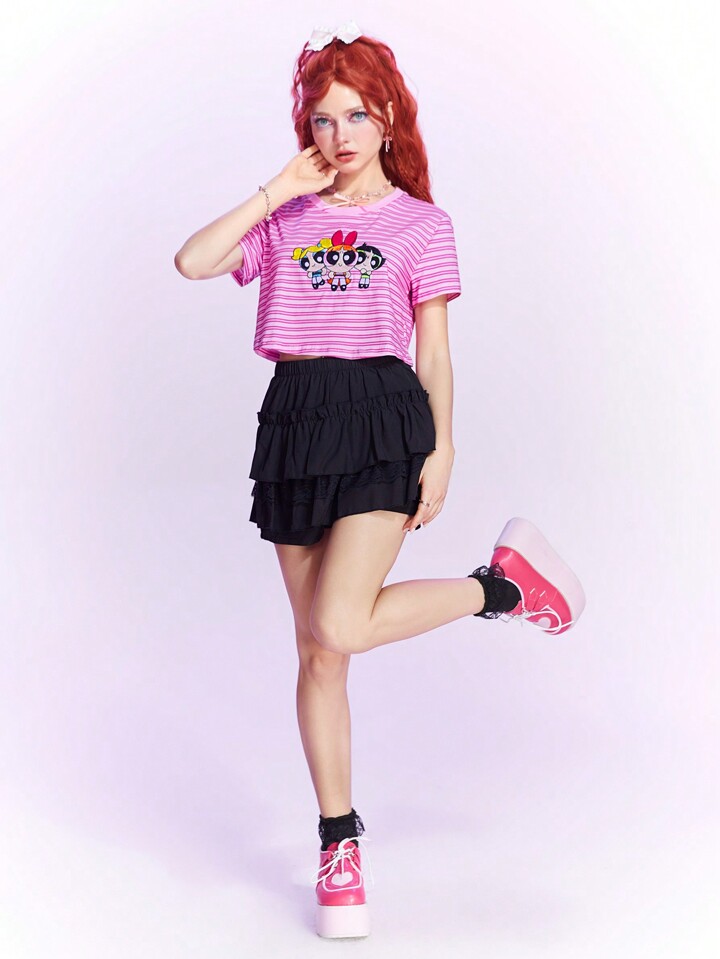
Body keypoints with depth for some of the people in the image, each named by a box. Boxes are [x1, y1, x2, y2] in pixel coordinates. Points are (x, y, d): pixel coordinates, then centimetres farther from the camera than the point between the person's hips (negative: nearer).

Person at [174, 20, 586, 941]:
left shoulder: (421, 223, 7)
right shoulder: (285, 221, 14)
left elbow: (433, 352, 3)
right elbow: (193, 262, -1)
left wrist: (442, 450, -5)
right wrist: (277, 192, 1)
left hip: (381, 415, -4)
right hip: (293, 420, 4)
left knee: (339, 627, -21)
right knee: (317, 653, 6)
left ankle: (505, 583, 4)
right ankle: (339, 844, 18)